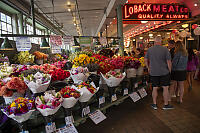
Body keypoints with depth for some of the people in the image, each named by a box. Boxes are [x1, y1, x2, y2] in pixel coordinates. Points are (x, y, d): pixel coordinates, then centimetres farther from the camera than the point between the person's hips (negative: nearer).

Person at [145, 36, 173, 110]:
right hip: (164, 72, -2)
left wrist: (148, 68, 18)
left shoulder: (149, 49, 0)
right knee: (165, 88, 9)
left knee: (155, 88, 11)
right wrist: (170, 70, 4)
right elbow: (169, 62, -9)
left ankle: (154, 104, 21)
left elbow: (146, 60, 7)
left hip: (153, 73, 3)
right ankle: (166, 105, 19)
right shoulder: (165, 49, -8)